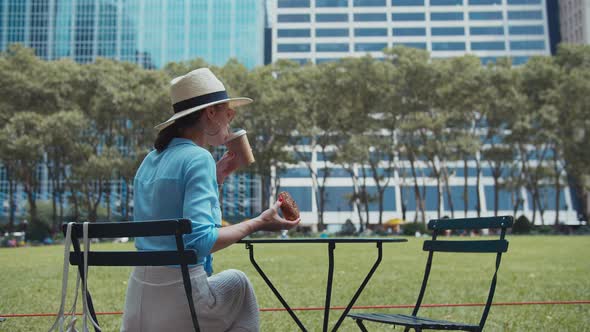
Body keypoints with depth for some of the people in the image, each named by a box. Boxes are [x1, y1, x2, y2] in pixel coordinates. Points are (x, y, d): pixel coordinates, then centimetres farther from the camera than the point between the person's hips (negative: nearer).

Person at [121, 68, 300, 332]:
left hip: (140, 297, 8)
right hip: (180, 292, -7)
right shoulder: (198, 158, -14)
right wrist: (257, 224, -13)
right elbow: (201, 240, -23)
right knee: (237, 283, 22)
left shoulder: (152, 159, 11)